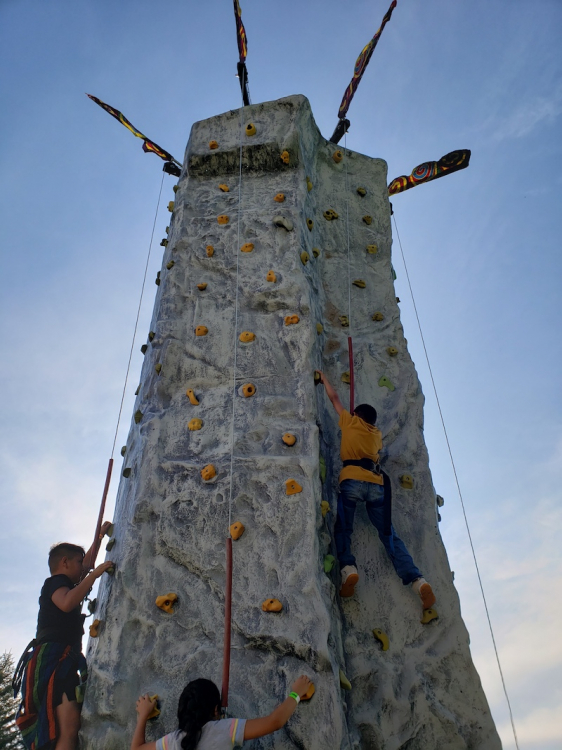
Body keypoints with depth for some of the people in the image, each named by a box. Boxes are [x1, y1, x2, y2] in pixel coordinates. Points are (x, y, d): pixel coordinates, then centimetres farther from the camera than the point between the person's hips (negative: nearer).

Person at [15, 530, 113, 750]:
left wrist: (100, 536, 44)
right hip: (52, 659, -10)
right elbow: (67, 603, -24)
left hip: (62, 662, 11)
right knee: (69, 725, -25)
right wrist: (95, 574, -20)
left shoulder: (65, 586, 26)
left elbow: (86, 562, 41)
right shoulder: (55, 581, -1)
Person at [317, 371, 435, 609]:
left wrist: (324, 379, 47)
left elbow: (334, 398, 31)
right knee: (389, 535, 1)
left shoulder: (351, 422, 19)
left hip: (352, 480, -3)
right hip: (376, 483, 4)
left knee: (342, 528, 1)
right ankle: (417, 579, -13)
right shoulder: (377, 434, 27)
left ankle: (348, 567, -24)